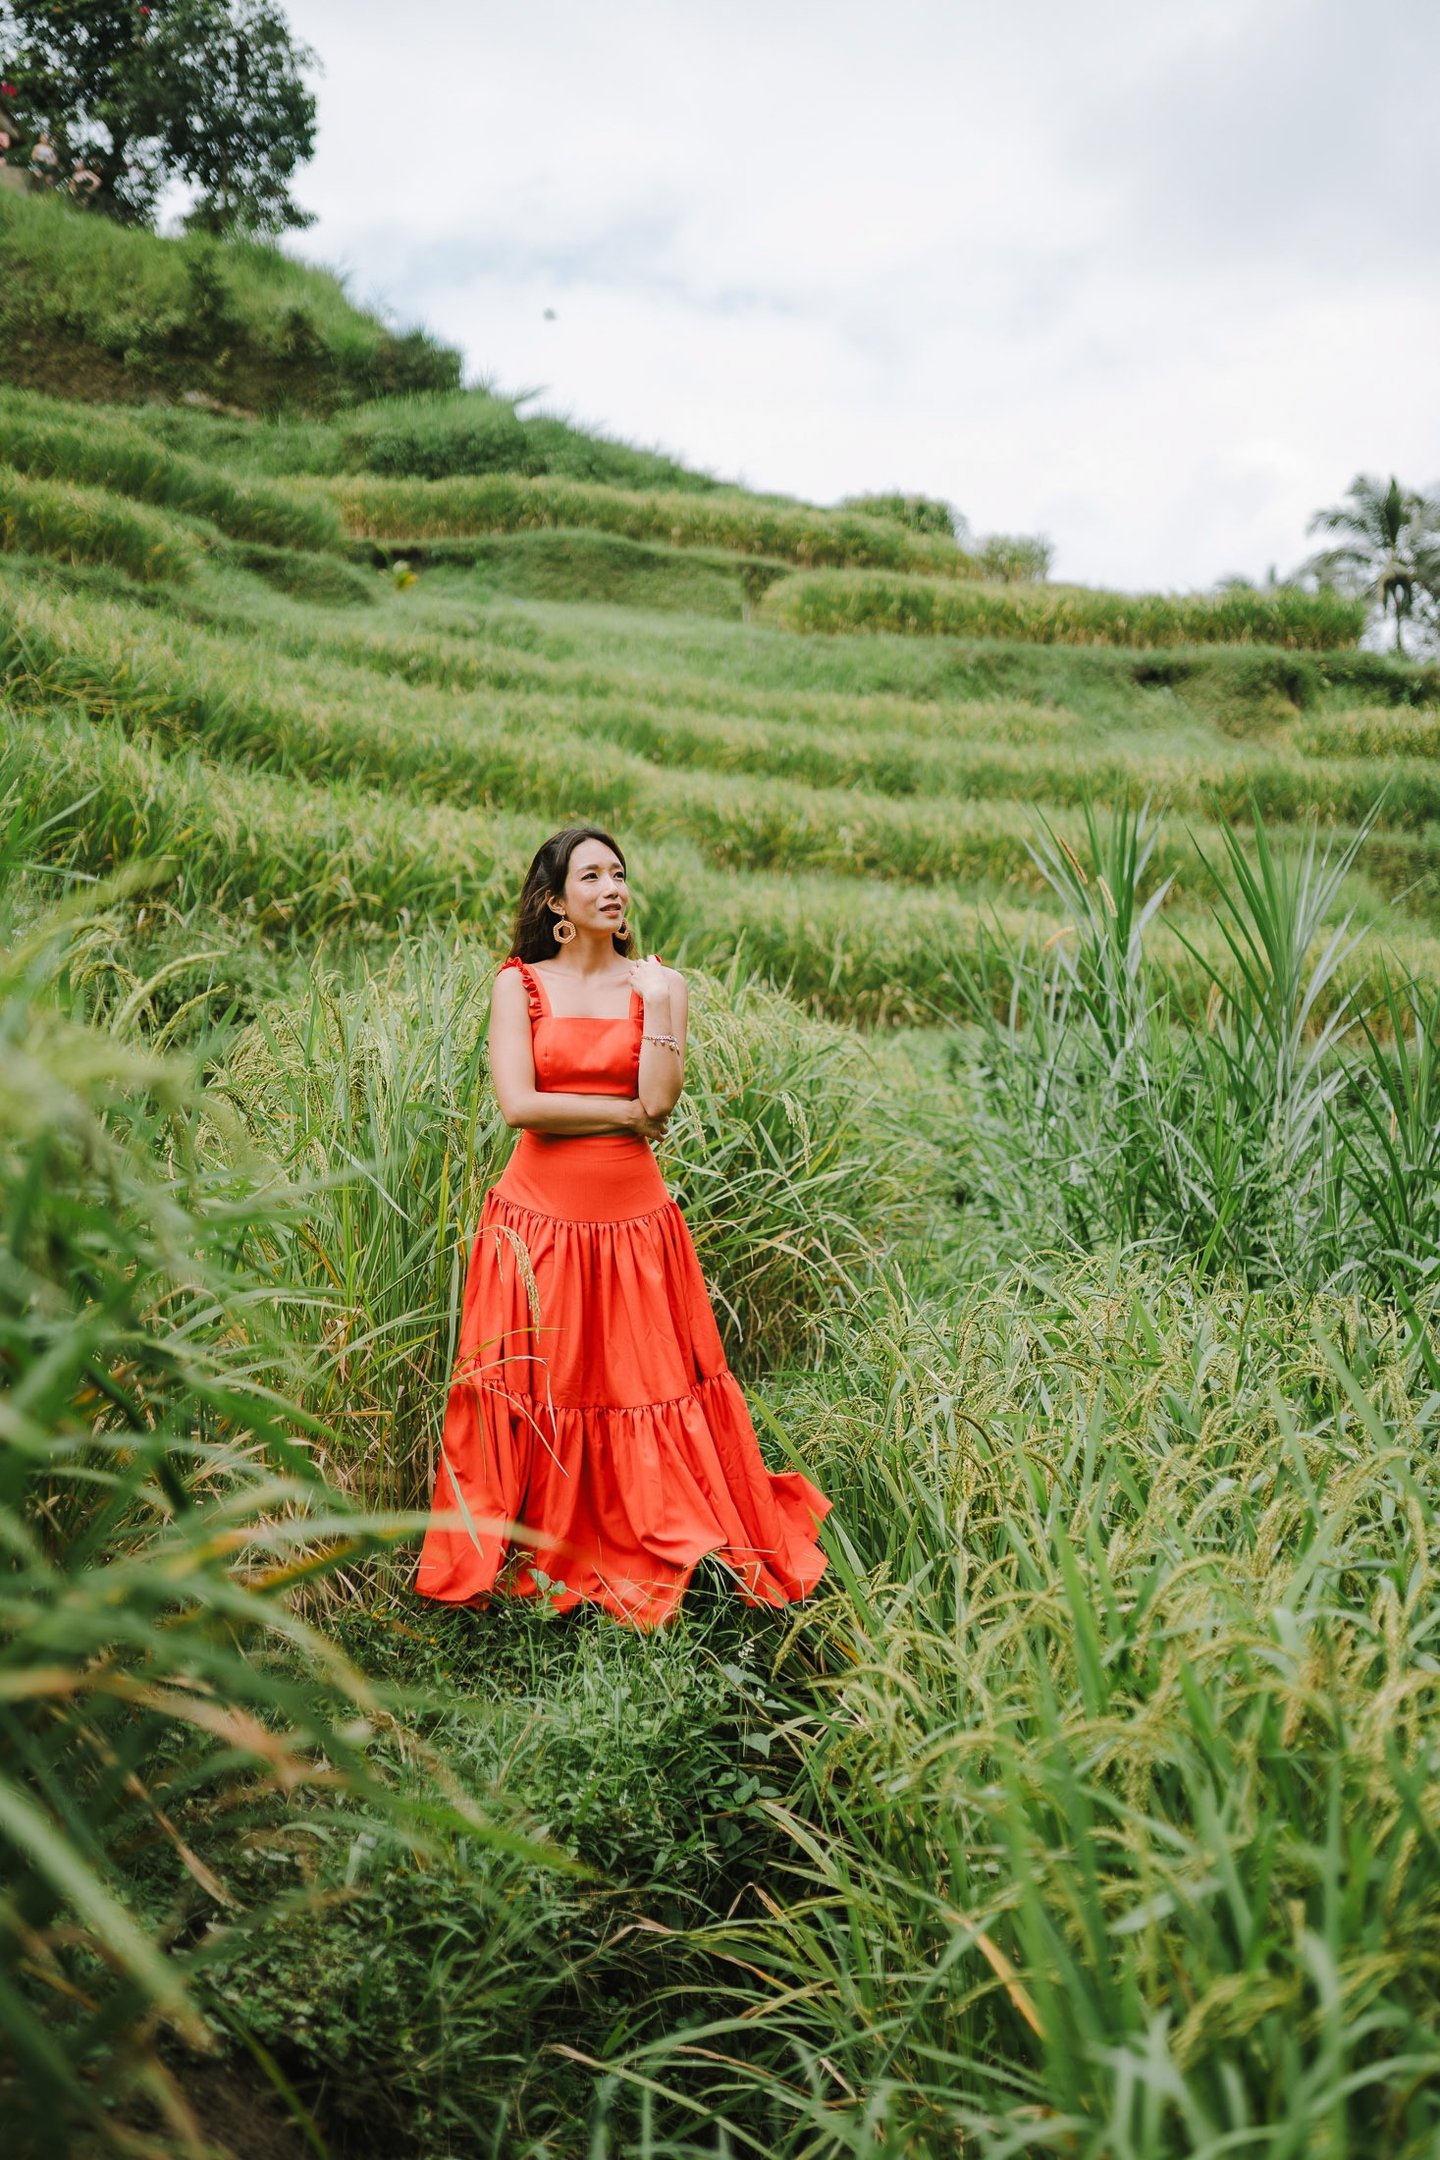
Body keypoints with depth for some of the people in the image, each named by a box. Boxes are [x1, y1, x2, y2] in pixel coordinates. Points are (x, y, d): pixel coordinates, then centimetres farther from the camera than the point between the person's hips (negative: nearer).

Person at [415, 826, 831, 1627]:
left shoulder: (657, 983, 5)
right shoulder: (520, 983, 3)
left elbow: (660, 1102, -8)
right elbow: (519, 1104, -10)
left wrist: (660, 1003, -11)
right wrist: (628, 1114, -7)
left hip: (635, 1219, 1)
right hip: (540, 1218, 0)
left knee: (645, 1386, 6)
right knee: (536, 1391, 5)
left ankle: (666, 1548, 24)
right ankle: (533, 1558, 23)